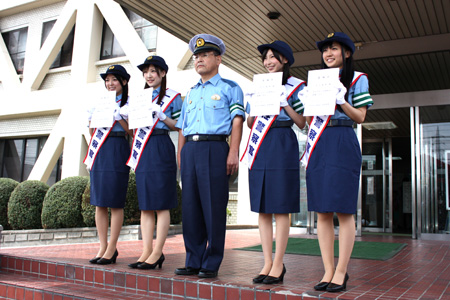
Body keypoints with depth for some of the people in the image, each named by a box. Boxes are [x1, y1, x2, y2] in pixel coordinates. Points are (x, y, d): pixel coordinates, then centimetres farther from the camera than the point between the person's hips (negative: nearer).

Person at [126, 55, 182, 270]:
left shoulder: (172, 97, 2)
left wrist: (162, 116, -14)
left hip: (161, 149, -6)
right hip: (143, 150, 6)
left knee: (161, 203, -4)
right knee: (145, 204, 5)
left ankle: (157, 252, 2)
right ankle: (146, 251, 11)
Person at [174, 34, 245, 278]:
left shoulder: (229, 88, 7)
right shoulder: (191, 92, 24)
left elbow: (236, 122, -3)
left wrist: (233, 153, -13)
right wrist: (180, 155, 14)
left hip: (215, 149, -6)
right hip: (190, 150, 6)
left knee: (213, 208, -4)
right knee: (190, 207, 5)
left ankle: (211, 264, 5)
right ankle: (193, 261, 15)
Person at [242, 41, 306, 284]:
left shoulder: (296, 86, 4)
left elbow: (302, 123, 0)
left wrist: (284, 104, -11)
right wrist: (250, 105, 0)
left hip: (282, 147, -5)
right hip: (260, 148, 5)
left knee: (280, 208, -4)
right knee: (262, 208, 4)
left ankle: (278, 265, 3)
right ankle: (267, 263, 12)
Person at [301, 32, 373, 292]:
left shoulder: (358, 79, 7)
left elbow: (360, 117, 0)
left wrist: (342, 101, -14)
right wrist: (306, 103, 1)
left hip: (343, 144, -4)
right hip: (318, 146, 5)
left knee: (344, 210, -5)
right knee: (322, 211, 2)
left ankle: (341, 272, 2)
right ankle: (328, 270, 9)